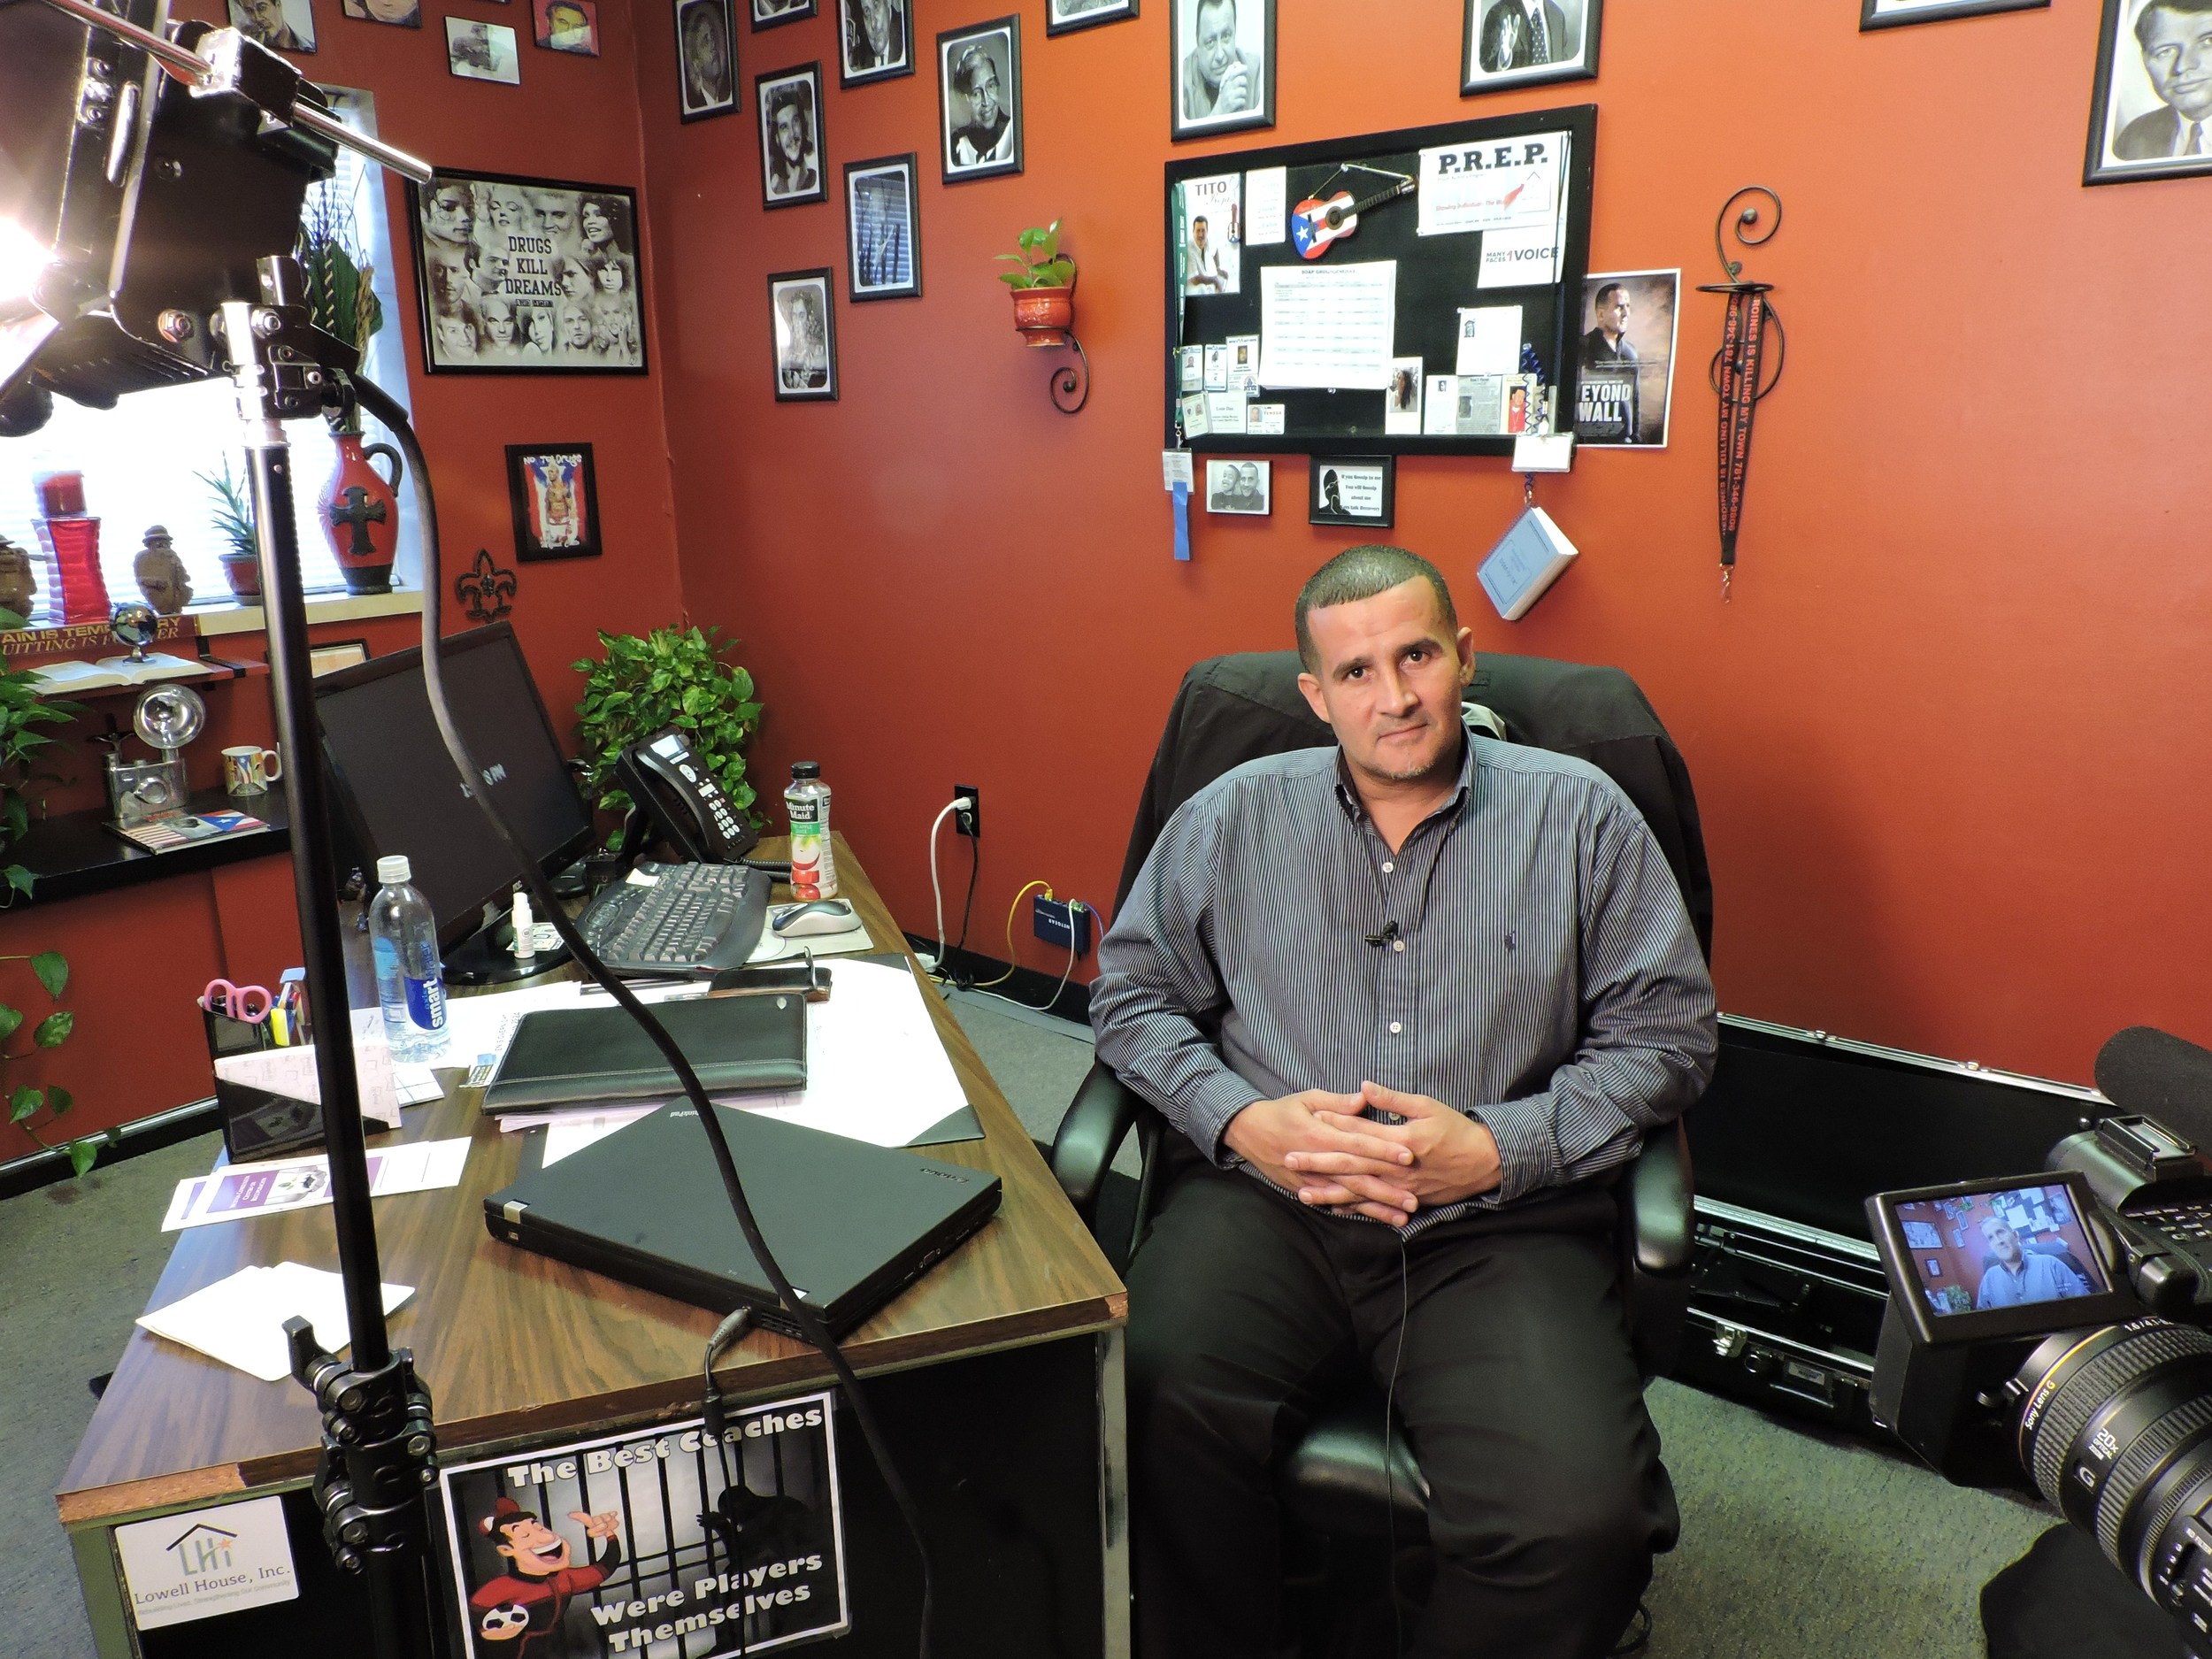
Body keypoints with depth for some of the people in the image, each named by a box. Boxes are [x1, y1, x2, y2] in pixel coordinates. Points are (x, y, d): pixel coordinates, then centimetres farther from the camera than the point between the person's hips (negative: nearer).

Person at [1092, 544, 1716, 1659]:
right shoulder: (1233, 817, 12)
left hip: (1501, 1222, 0)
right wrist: (1240, 1120, -6)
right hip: (1265, 1199, 1)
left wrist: (1500, 1150, -8)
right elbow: (1133, 993, 13)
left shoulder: (1578, 815, 9)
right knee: (1153, 1414, -28)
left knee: (1578, 1517, -26)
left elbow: (1666, 1031, 7)